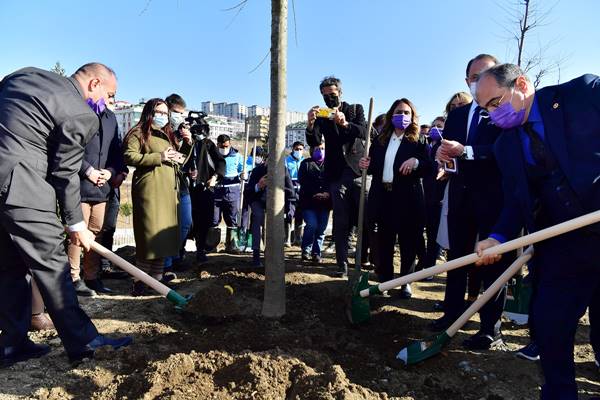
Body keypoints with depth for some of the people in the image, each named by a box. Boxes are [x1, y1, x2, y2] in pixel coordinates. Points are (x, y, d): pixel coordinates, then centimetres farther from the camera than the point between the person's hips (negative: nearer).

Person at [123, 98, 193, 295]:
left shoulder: (167, 134, 24)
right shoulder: (139, 132, 1)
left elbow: (178, 160, 29)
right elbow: (129, 157, -12)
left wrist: (187, 145, 12)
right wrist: (159, 157, -15)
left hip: (168, 191, 8)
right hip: (149, 190, -7)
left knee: (164, 234, 8)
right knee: (150, 234, -10)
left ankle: (157, 277, 16)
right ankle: (140, 281, -1)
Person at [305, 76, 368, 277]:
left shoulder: (356, 109, 9)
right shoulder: (321, 115, 8)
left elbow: (364, 132, -7)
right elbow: (314, 142, -5)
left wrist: (345, 124, -26)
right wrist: (310, 124, -25)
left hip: (358, 171, 0)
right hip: (336, 175, 0)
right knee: (340, 222, 2)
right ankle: (342, 264, 8)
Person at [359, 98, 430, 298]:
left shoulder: (417, 142, 1)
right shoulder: (380, 141, 12)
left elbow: (429, 169, -6)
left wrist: (416, 162, -24)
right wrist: (367, 165, -7)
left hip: (408, 199, -3)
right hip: (383, 197, 3)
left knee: (408, 243, 6)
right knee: (384, 242, 8)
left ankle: (405, 282, 21)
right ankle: (384, 280, 22)